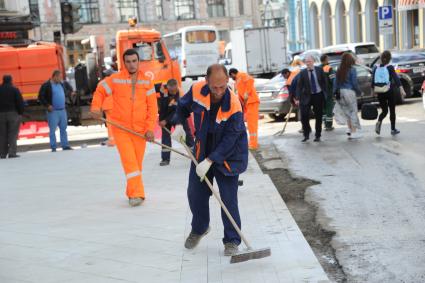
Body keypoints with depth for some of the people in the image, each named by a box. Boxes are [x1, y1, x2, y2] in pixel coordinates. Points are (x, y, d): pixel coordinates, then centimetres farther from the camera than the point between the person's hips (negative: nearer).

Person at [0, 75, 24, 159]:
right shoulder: (14, 90, -6)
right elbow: (20, 102, -9)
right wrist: (20, 112, 1)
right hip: (13, 114, -4)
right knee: (13, 134, -2)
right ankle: (12, 152, -10)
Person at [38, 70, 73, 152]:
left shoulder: (62, 84, 12)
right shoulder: (46, 86, -8)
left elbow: (69, 89, 34)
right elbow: (40, 97, -10)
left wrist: (66, 94, 22)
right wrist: (47, 105, -15)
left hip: (63, 110, 6)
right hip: (53, 111, -6)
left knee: (63, 129, 10)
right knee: (52, 130, -3)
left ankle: (65, 146, 17)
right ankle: (53, 148, 2)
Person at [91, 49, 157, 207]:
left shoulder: (147, 81, 2)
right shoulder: (115, 79, -3)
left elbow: (152, 106, 0)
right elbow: (100, 91, 10)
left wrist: (150, 128, -8)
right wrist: (96, 108, -6)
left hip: (140, 129, 2)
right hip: (120, 128, -2)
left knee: (137, 162, 9)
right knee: (129, 160, -13)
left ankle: (132, 192, 24)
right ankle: (137, 194, -16)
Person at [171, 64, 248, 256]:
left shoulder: (234, 105, -28)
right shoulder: (197, 90, -15)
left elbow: (229, 140, -26)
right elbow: (183, 106, 8)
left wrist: (209, 161, -31)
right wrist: (179, 125, -8)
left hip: (227, 155, -5)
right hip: (202, 151, 5)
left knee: (228, 198, -6)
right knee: (195, 193, 12)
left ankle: (232, 240, 9)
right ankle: (199, 229, 37)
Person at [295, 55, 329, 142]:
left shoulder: (319, 70, 0)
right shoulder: (303, 73, -2)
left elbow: (325, 82, 5)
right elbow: (299, 86, -3)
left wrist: (326, 93, -2)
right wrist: (298, 98, -9)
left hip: (319, 96, 1)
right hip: (307, 96, 0)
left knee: (318, 117, 5)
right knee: (304, 115, -11)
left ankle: (318, 136, 17)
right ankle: (306, 134, 7)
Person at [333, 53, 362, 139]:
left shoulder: (339, 70, 5)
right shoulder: (352, 70, -10)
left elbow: (336, 82, 6)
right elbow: (354, 83, -11)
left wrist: (335, 92, 12)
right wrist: (358, 91, 2)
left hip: (341, 92, 6)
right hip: (350, 91, -6)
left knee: (347, 111, 18)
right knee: (353, 111, 2)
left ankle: (350, 129, 22)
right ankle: (353, 132, 3)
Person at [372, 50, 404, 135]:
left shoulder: (376, 68, 3)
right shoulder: (390, 68, -8)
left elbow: (373, 81, 7)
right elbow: (396, 78, -18)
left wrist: (373, 90, 22)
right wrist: (401, 89, -26)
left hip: (380, 93, 3)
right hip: (389, 92, -3)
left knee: (384, 111, 14)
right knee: (392, 110, 12)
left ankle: (379, 122, -15)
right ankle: (393, 129, 16)